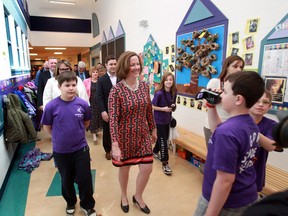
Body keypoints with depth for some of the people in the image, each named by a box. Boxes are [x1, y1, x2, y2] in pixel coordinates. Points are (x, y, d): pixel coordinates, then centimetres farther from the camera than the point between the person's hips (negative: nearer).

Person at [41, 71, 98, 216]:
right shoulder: (51, 106, -15)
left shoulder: (83, 104, -12)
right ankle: (71, 202, 47)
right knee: (66, 180, 20)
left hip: (81, 148, 0)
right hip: (60, 151, 0)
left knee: (85, 179, 9)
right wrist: (60, 137, 5)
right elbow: (47, 127, 0)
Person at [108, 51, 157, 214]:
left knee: (147, 169, 7)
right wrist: (115, 145, -22)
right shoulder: (117, 90, -17)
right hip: (125, 137, -4)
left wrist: (153, 129, 15)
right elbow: (113, 119, -18)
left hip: (143, 136, 4)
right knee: (124, 168, 16)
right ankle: (124, 196, 46)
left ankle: (138, 197, 37)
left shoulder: (144, 86, -1)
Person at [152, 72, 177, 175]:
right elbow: (152, 106, -14)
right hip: (159, 120, -7)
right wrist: (163, 109, -24)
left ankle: (155, 152, 46)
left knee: (164, 138, 20)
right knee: (163, 141, -4)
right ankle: (165, 164, 6)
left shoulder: (174, 92, -2)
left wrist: (173, 106, -10)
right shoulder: (159, 93, -20)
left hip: (167, 119, 7)